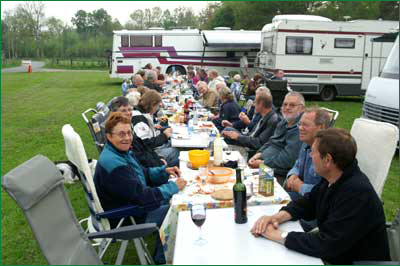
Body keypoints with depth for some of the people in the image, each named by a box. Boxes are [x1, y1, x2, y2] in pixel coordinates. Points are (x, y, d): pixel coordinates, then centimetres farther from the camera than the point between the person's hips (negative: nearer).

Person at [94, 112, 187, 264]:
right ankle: (161, 259, 17)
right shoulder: (113, 163, -31)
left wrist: (164, 171, -3)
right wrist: (173, 187, -19)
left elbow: (143, 174, 15)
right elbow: (142, 196, -30)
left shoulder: (122, 152, 2)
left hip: (132, 204, 10)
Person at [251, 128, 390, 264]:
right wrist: (277, 217, -9)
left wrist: (278, 235, -21)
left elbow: (326, 245, -31)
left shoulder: (358, 193, -30)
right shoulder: (333, 178, -4)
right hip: (332, 254, 7)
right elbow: (307, 203, 9)